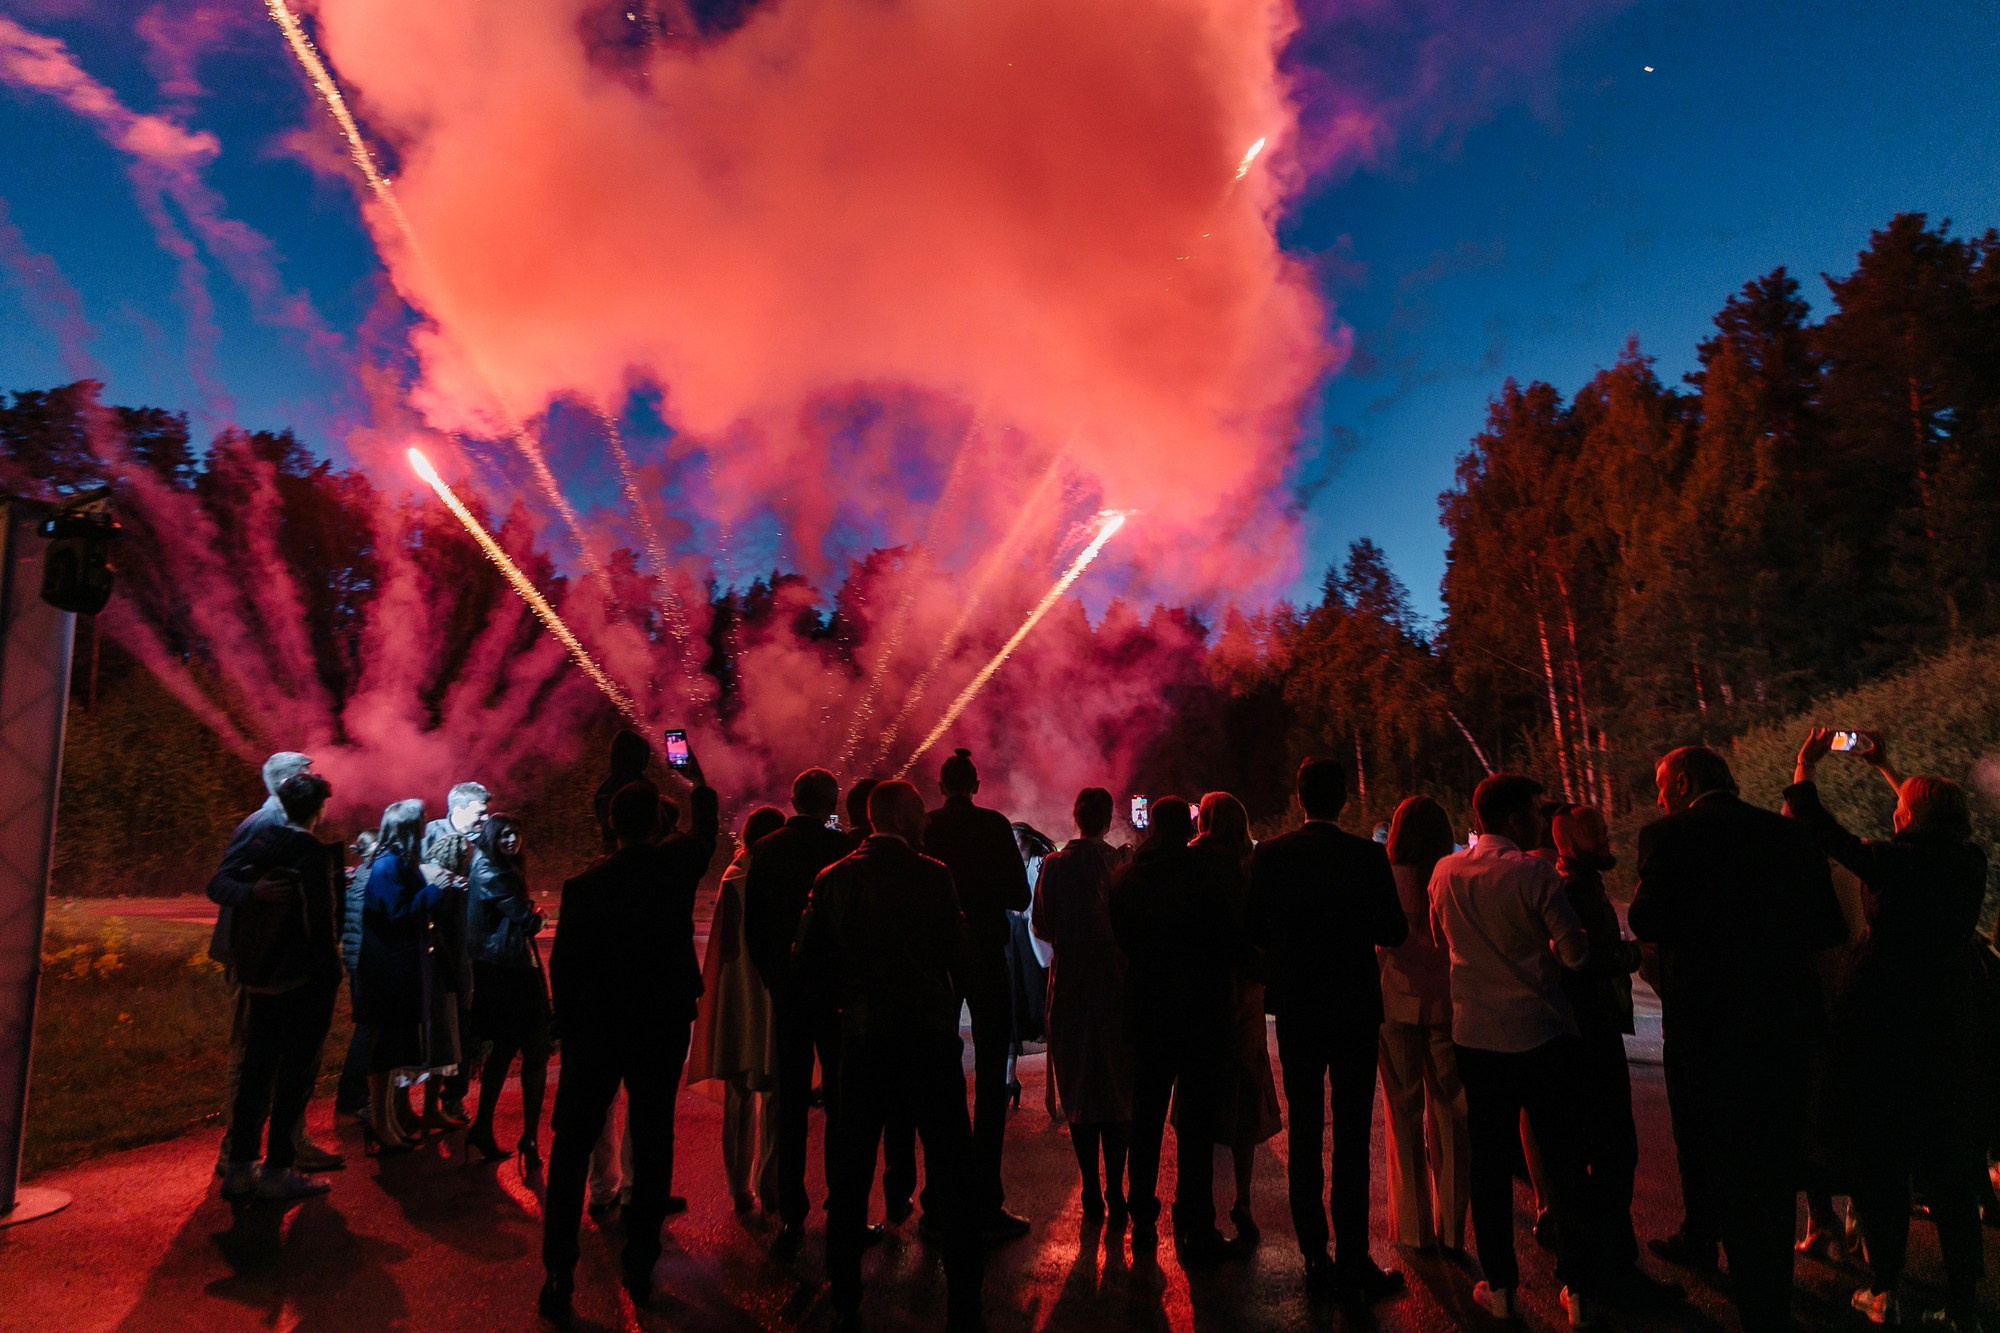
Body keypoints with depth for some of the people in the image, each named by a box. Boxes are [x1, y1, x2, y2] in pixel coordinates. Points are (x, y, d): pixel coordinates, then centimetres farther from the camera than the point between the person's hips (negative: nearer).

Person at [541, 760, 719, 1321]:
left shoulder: (584, 884, -9)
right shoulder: (676, 864, -8)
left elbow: (562, 966, -4)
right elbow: (704, 827, 15)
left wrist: (570, 1028, 10)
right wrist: (696, 781, 32)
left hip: (597, 1029, -1)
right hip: (663, 1025, 1)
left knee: (571, 1148, 10)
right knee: (653, 1143, 12)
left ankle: (559, 1276, 13)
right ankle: (640, 1268, 19)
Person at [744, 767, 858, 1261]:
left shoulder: (765, 850, 0)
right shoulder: (841, 847, -12)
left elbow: (752, 927, 3)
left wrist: (773, 977, 13)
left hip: (786, 992, 3)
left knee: (790, 1104, 10)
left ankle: (792, 1216, 13)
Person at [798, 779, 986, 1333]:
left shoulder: (832, 878, -1)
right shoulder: (932, 875, -12)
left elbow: (811, 962, 3)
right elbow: (962, 956, -11)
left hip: (862, 1038, 3)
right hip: (929, 1036, -3)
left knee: (851, 1174, 15)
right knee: (950, 1170, 8)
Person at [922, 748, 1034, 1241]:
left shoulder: (924, 827, -2)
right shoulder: (994, 825, -8)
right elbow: (1019, 897, -6)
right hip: (985, 957, -3)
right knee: (990, 1080, 3)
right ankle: (985, 1204, 2)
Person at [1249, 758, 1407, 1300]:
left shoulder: (1270, 854, -6)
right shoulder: (1368, 856, -12)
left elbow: (1254, 929, -1)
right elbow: (1394, 931, -7)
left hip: (1295, 1007, 2)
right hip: (1354, 1006, -2)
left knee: (1304, 1134, 12)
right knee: (1351, 1136, 5)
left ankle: (1315, 1258, 19)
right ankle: (1353, 1264, 9)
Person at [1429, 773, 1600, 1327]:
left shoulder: (1445, 873, -1)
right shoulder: (1534, 872, -14)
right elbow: (1576, 953, -11)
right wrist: (1537, 946, 10)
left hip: (1477, 1035, 3)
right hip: (1541, 1033, -3)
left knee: (1490, 1161, 12)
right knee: (1564, 1162, 10)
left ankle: (1500, 1286, 19)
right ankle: (1578, 1291, 17)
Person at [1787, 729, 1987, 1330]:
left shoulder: (1895, 863, -15)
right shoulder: (1971, 863, 1)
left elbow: (1818, 830, -10)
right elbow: (1941, 816, 21)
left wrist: (1805, 764, 3)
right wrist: (1885, 766, 30)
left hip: (1882, 1029, -4)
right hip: (1948, 1032, 5)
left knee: (1880, 1165, 7)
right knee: (1949, 1168, 11)